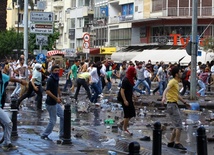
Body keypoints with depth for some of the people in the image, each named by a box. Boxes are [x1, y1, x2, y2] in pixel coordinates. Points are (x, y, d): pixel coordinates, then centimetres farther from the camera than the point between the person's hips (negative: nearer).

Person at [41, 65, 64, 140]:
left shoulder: (56, 79, 7)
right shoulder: (50, 80, -20)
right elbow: (47, 91, -27)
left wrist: (59, 96, 16)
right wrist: (56, 98, -26)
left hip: (56, 102, 10)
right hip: (51, 103, -10)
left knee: (63, 116, 14)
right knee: (53, 121, -2)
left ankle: (62, 134, 23)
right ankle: (44, 135, 11)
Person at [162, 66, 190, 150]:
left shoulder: (176, 82, 17)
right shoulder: (172, 82, -13)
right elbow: (166, 90, -29)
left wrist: (184, 102, 35)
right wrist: (164, 97, -48)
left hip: (174, 105, 10)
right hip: (172, 105, -10)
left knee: (177, 126, 14)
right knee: (179, 125, -10)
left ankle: (171, 142, 19)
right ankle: (177, 143, -7)